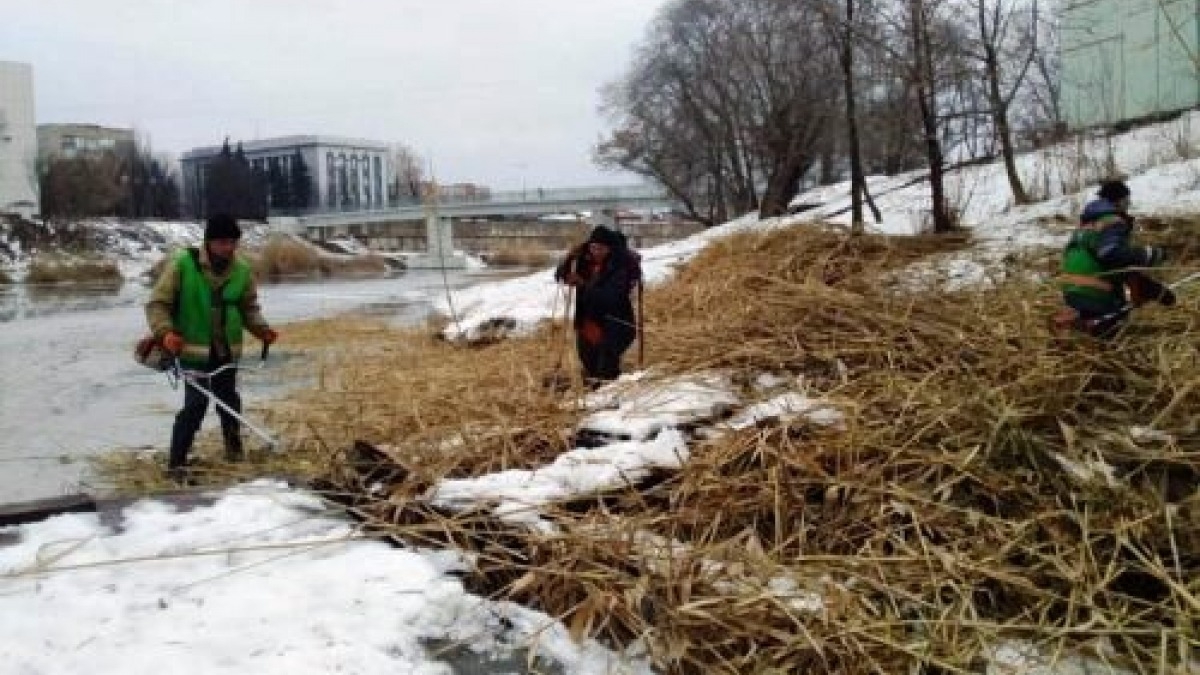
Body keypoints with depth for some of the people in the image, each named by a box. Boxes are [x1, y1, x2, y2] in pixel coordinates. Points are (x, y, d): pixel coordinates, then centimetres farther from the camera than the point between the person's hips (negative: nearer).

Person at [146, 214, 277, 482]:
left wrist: (262, 329, -8)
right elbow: (157, 303, -10)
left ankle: (234, 446, 39)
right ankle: (176, 463, -1)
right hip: (194, 349, -4)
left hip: (227, 350, 4)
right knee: (195, 404, -12)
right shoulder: (183, 264, -13)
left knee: (229, 400, 15)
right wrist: (165, 331, -26)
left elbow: (249, 308, 11)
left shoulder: (242, 270, -1)